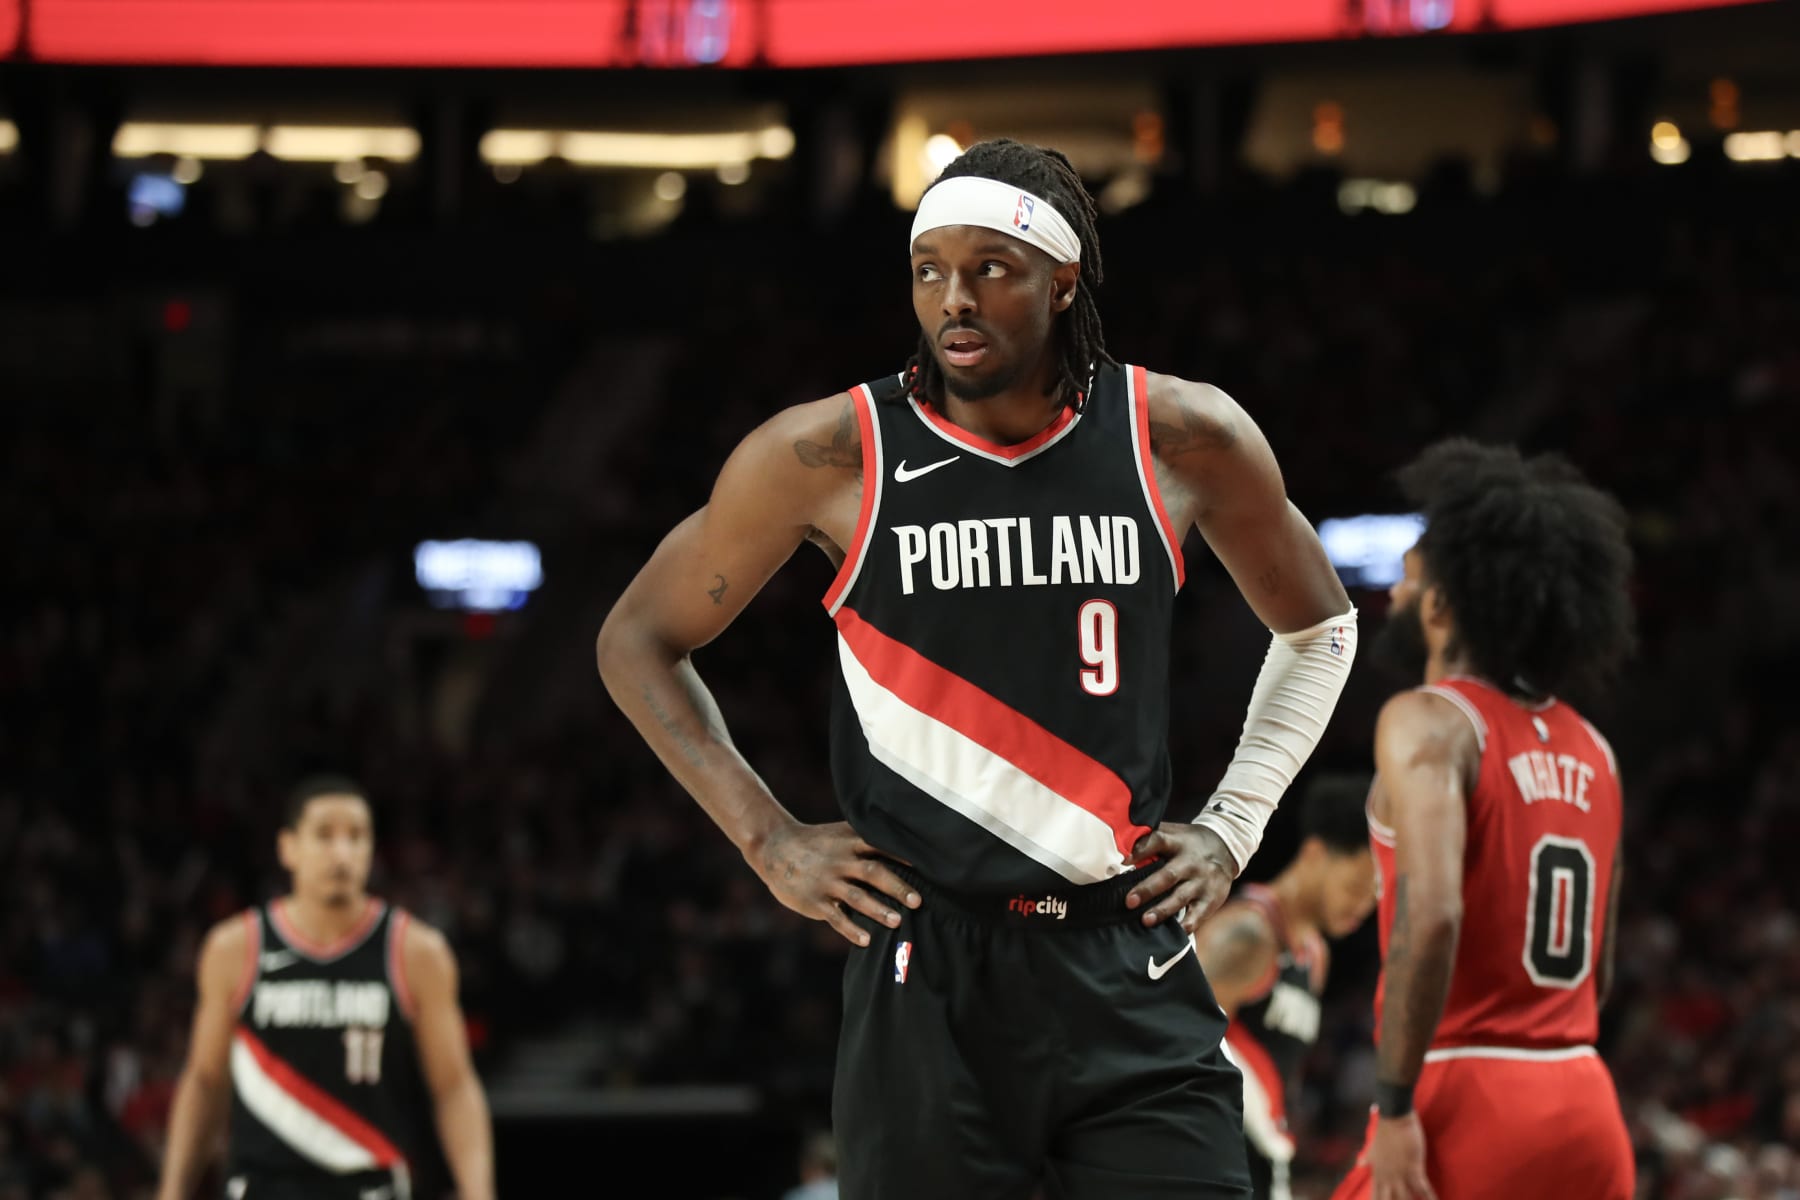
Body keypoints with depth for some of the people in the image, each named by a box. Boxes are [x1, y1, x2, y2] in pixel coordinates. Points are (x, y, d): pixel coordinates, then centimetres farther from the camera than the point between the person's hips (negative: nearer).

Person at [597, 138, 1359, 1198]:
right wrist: (771, 840, 0)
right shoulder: (828, 455, -4)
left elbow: (1319, 625, 19)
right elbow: (640, 641, 9)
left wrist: (1232, 828, 9)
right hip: (928, 980, -1)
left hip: (1131, 974, 1)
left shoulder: (1183, 440, 1)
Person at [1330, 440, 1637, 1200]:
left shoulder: (1428, 722, -7)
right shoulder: (1591, 753, 16)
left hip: (1469, 1106, -7)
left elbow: (1431, 914, -22)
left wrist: (1395, 1106, -21)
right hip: (1586, 1110, 7)